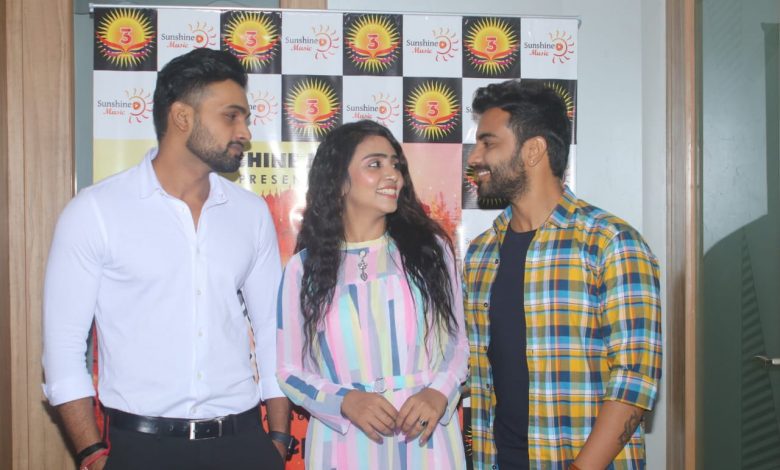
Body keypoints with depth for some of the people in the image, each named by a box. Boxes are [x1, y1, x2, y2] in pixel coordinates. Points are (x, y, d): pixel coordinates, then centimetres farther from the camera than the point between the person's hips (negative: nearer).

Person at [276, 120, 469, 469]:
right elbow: (289, 369, 2)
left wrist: (439, 393, -10)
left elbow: (457, 343, 8)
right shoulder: (305, 267, 0)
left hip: (427, 438, 1)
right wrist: (344, 401, -14)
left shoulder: (430, 248, 3)